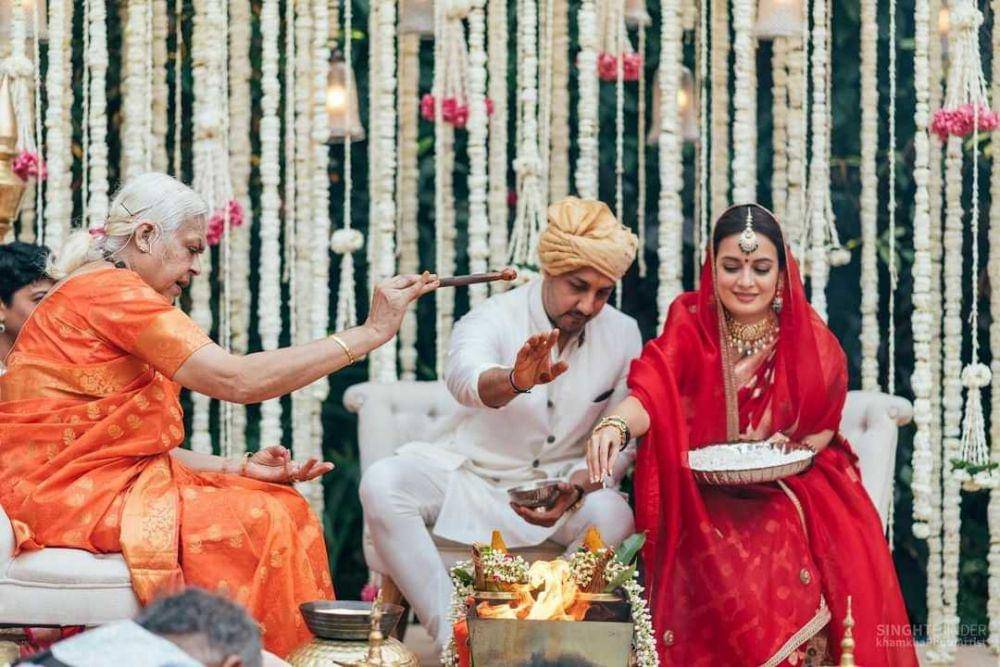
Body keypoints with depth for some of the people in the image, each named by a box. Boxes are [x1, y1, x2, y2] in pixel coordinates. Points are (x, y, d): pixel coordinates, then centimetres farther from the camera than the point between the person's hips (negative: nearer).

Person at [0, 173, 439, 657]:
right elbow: (237, 380, -21)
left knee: (283, 506, 1)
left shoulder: (107, 291, 21)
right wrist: (370, 333, -17)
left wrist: (239, 468, 3)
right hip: (68, 496, -10)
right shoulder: (109, 289, -13)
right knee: (256, 523, -19)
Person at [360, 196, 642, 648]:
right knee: (382, 483, -29)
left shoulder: (623, 336, -3)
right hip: (469, 471, -1)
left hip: (562, 480, 1)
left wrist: (575, 488, -26)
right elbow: (464, 376, -39)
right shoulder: (494, 319, -14)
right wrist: (514, 382, -63)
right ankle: (452, 636, -29)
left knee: (613, 517, -32)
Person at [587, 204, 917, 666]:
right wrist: (615, 425, -43)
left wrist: (795, 448, -11)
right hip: (703, 496, -2)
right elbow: (649, 396, -19)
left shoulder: (810, 340, 1)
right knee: (729, 578, -33)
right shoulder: (690, 325, -3)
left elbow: (824, 425, 13)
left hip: (792, 486, 2)